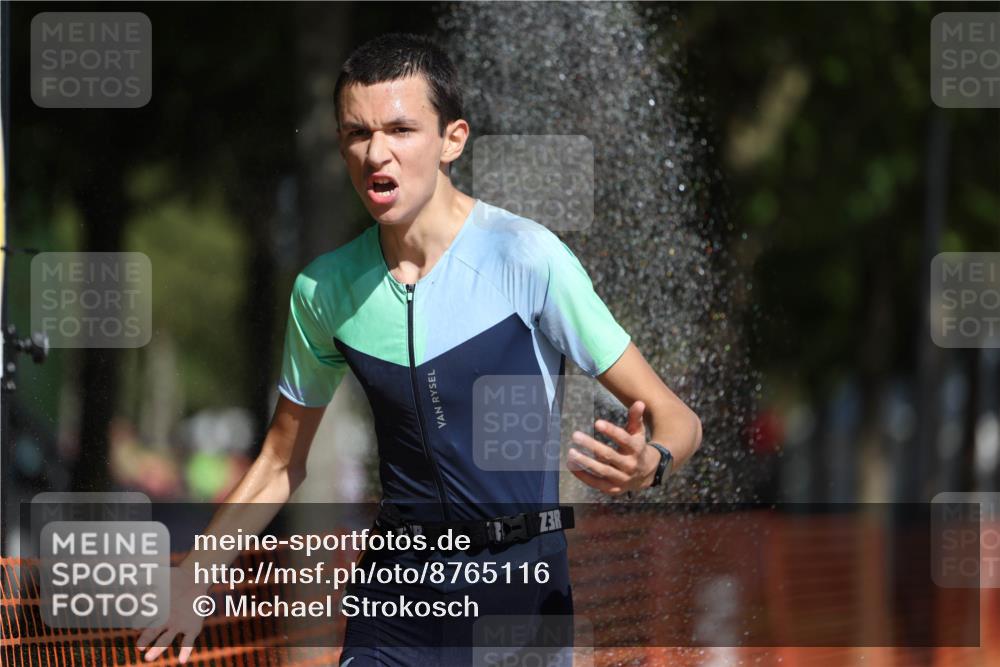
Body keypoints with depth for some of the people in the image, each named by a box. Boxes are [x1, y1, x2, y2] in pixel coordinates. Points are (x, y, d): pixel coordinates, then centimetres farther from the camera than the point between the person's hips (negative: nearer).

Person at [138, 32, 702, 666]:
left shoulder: (525, 256, -12)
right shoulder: (324, 287, 2)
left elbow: (675, 417, -10)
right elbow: (281, 464, 17)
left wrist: (645, 465, -32)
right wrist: (192, 588, 9)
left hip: (522, 591, -3)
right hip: (399, 593, 3)